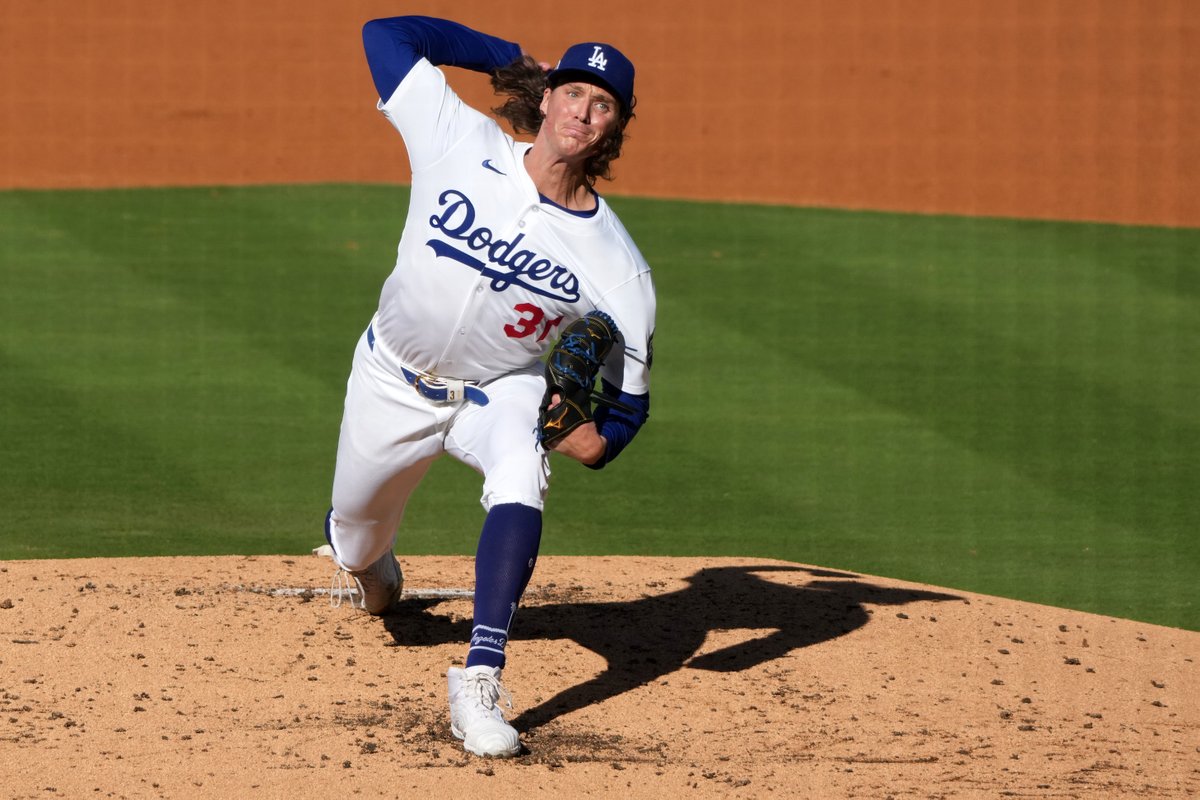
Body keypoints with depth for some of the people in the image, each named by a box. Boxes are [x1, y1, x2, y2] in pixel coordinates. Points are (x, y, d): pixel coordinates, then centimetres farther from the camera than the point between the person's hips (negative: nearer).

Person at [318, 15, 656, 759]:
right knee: (357, 532, 18)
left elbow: (631, 394, -15)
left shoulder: (617, 266, -23)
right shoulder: (463, 145, -22)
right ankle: (369, 562, 60)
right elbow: (387, 30, -15)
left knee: (520, 479, -35)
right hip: (395, 383, 2)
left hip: (503, 392, -2)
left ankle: (480, 681, -36)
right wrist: (515, 57, -12)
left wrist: (600, 439, -38)